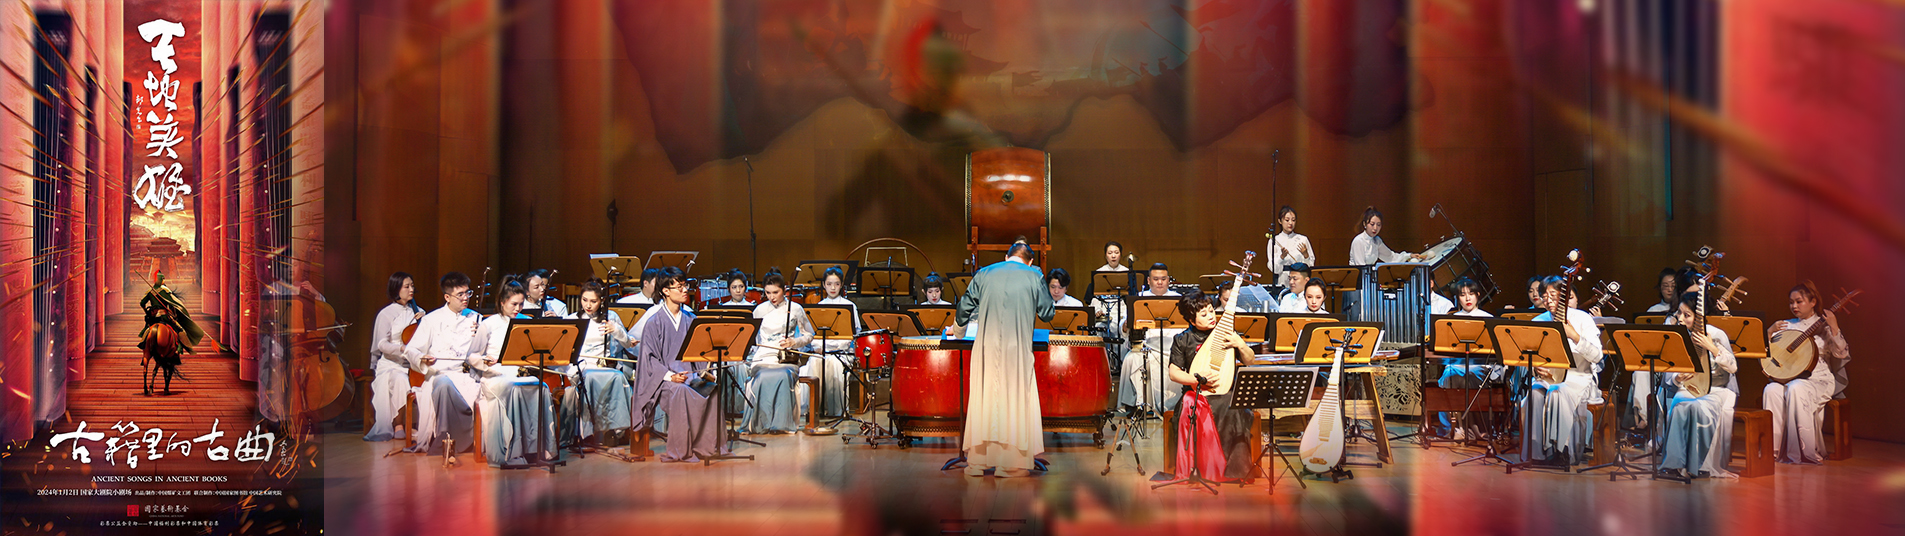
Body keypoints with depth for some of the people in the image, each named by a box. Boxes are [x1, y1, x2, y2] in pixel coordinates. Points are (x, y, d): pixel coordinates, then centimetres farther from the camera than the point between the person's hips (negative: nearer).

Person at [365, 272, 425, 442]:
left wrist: (423, 322, 1)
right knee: (400, 379, -37)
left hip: (413, 364, 3)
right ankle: (398, 424, -26)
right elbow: (382, 344, -6)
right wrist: (403, 349, -23)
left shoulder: (418, 312, 17)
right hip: (391, 364, -3)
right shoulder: (386, 313, 4)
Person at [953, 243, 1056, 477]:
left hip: (986, 346, 2)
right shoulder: (1033, 277, 4)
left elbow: (964, 307, 14)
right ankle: (1011, 463, 2)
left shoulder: (984, 274, 9)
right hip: (1018, 347, -2)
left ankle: (977, 461, 11)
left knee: (982, 399, 8)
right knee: (1016, 400, 3)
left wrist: (959, 322, 35)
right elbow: (1047, 313, 9)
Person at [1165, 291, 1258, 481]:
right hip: (1196, 393, -1)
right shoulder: (1182, 340, 7)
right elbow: (1173, 373, 4)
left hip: (1225, 393, 1)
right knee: (1190, 407, -35)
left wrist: (1240, 345, -5)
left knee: (1235, 411, -33)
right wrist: (1197, 379, -11)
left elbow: (1249, 362, 15)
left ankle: (1234, 470, -22)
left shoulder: (1226, 335, 11)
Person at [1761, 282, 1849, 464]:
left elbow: (1841, 354, -7)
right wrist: (1770, 333, -4)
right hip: (1786, 377, 3)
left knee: (1796, 390, -36)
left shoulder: (1823, 325, 6)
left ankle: (1805, 451, -28)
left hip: (1818, 379, -3)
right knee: (1772, 390, -30)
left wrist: (1834, 328, -18)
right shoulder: (1786, 326, 16)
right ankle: (1772, 448, -27)